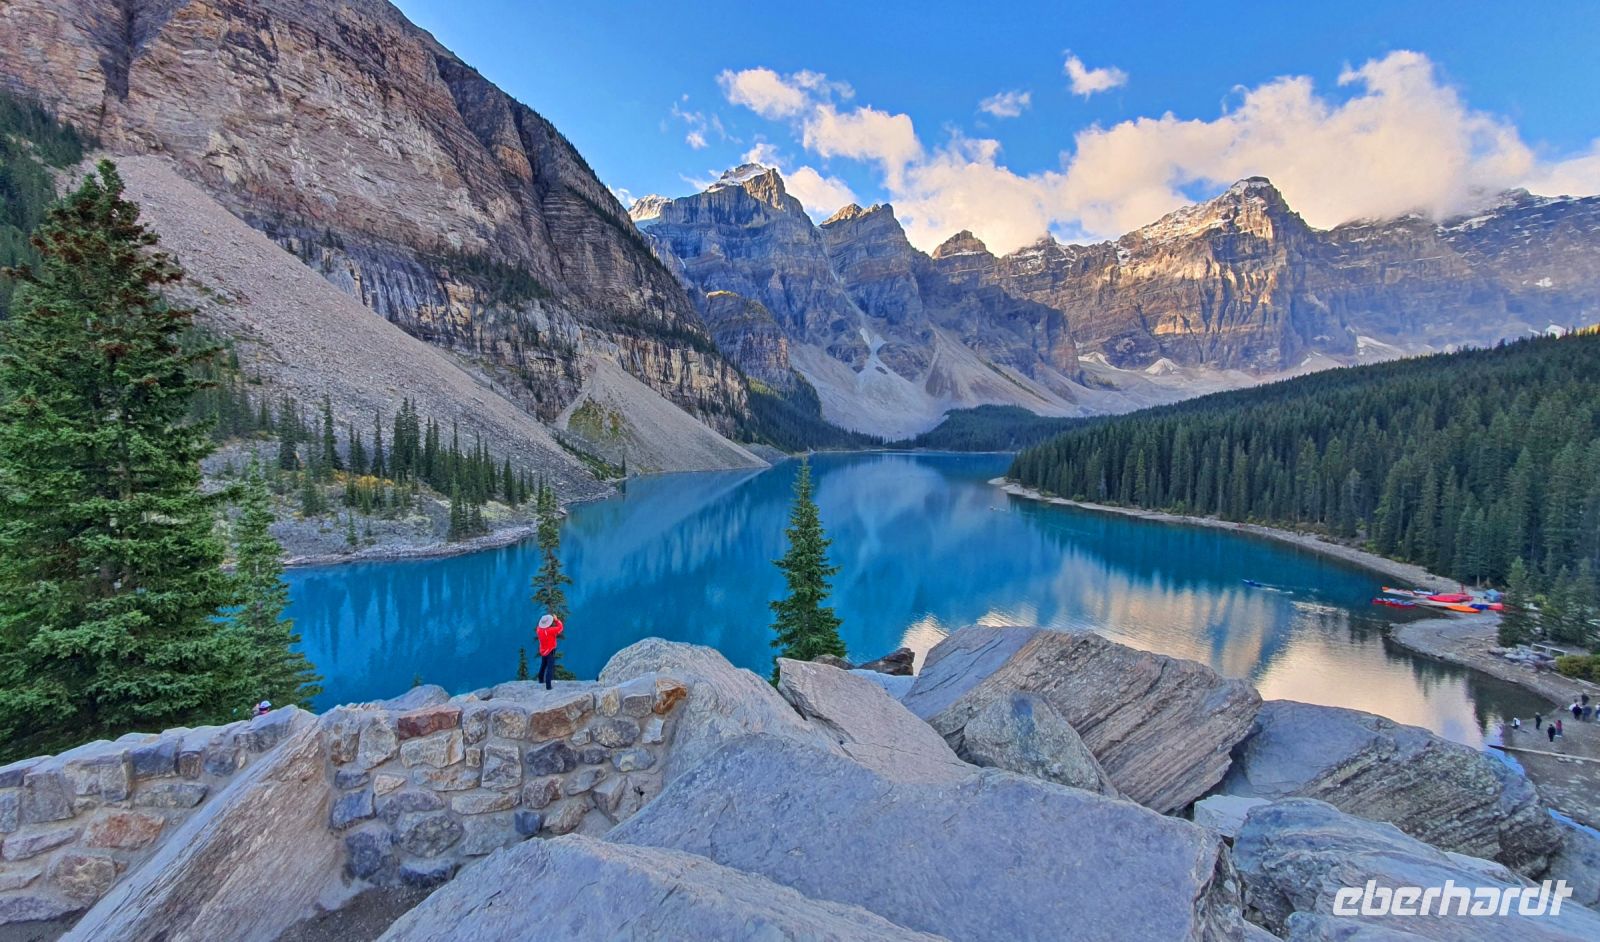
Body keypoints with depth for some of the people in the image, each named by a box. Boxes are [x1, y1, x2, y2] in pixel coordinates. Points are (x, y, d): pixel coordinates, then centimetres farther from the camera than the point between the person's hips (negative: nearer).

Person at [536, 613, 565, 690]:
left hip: (542, 651, 7)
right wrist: (556, 620, -8)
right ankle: (548, 685, -12)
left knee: (543, 665, 27)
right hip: (550, 652, -7)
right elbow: (560, 627, -18)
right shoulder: (551, 630, -27)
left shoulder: (539, 630, -9)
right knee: (550, 668, -6)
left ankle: (541, 680, 44)